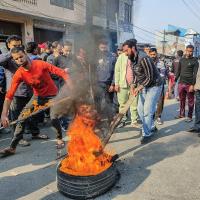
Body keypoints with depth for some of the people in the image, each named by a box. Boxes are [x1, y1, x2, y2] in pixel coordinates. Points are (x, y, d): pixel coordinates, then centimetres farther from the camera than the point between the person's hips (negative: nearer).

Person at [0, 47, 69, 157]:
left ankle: (60, 139, 13)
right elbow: (9, 95, -19)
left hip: (52, 94, -3)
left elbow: (61, 72, -23)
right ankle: (12, 147, 8)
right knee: (22, 116, -4)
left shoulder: (41, 64, -25)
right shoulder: (19, 74, -16)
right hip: (38, 96, 4)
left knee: (54, 118, -20)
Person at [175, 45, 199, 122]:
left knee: (190, 101, 4)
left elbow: (195, 74, -8)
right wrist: (175, 80, 10)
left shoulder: (195, 61, -3)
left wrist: (192, 85, -15)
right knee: (182, 100, 12)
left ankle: (190, 116, 13)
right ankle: (182, 114, 25)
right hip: (181, 83, 4)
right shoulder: (182, 60, 11)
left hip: (189, 84, -4)